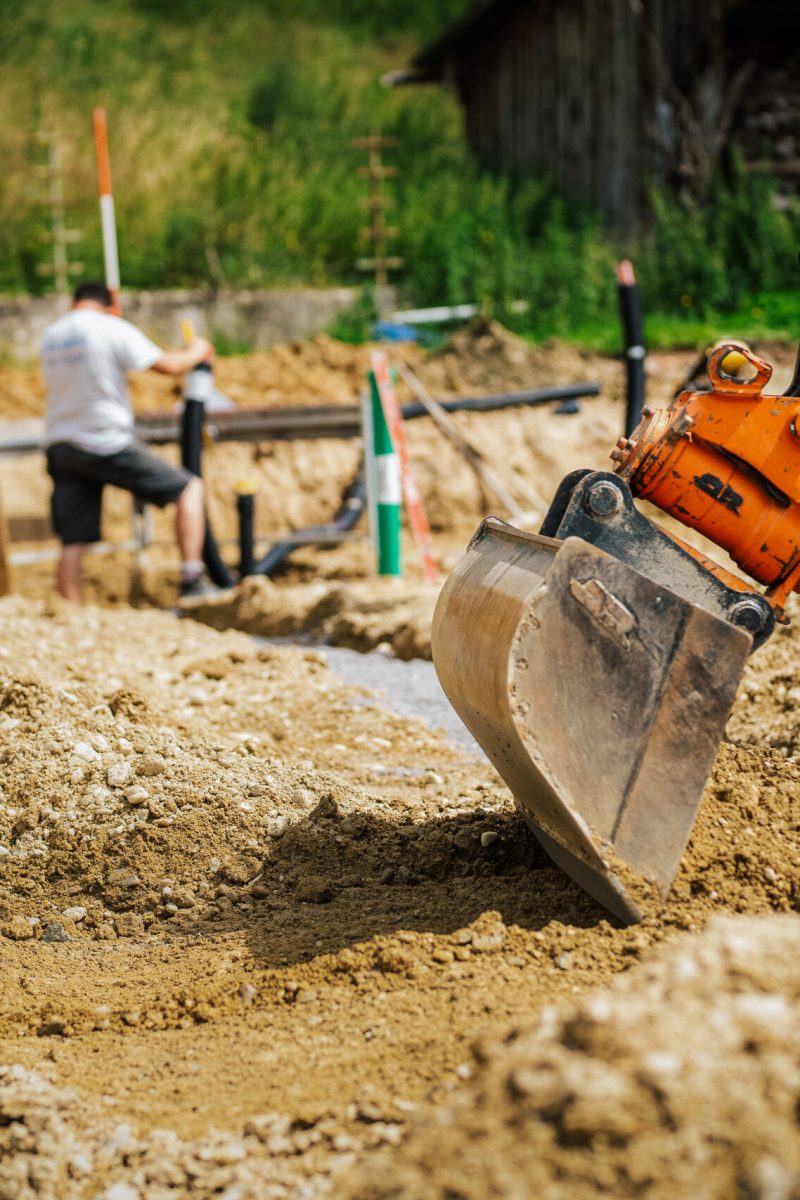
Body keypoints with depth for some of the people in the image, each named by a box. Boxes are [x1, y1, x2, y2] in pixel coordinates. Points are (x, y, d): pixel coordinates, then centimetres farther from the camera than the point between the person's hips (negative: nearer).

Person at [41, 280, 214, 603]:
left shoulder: (50, 334, 11)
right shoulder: (113, 328, -7)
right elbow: (168, 365, -6)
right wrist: (196, 352, 14)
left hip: (59, 443, 6)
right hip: (107, 443, -6)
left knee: (72, 544, 5)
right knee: (189, 488, 5)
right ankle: (192, 582, -4)